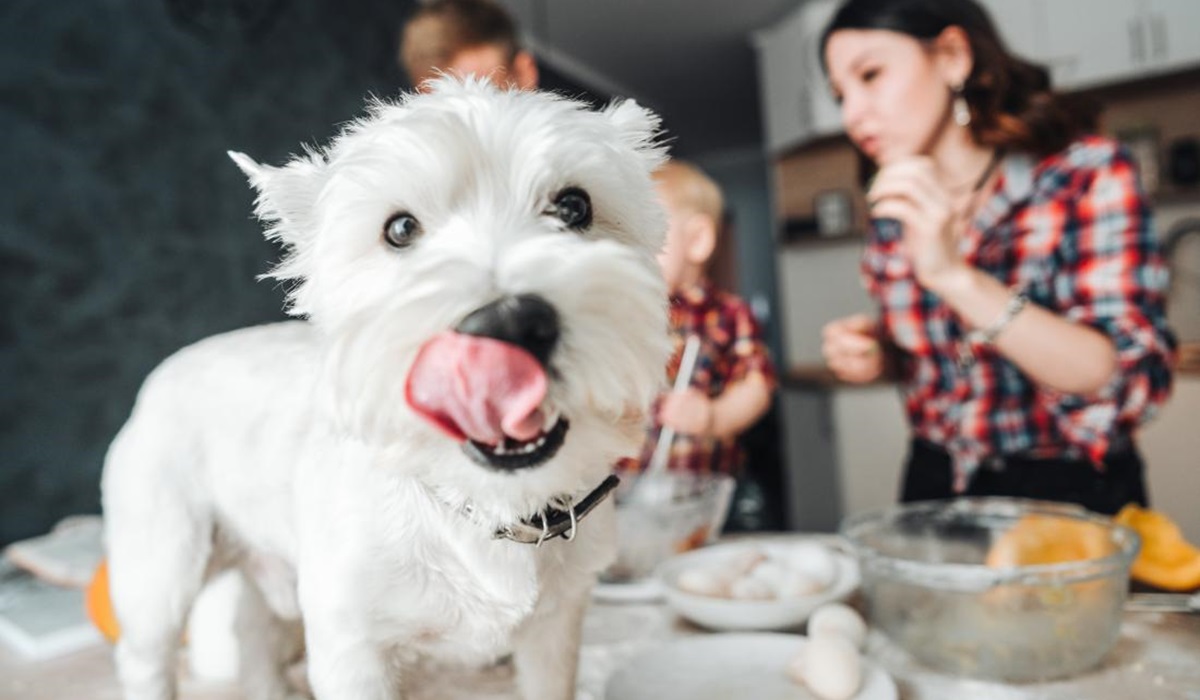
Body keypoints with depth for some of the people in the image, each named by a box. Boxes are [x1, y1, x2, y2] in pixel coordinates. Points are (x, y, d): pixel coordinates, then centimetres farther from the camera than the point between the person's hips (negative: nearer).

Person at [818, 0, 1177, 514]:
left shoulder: (1087, 174, -13)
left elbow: (1130, 381, -21)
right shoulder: (895, 207, -1)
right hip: (935, 486, 3)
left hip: (1070, 493, -3)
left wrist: (956, 275, -30)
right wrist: (877, 354, -10)